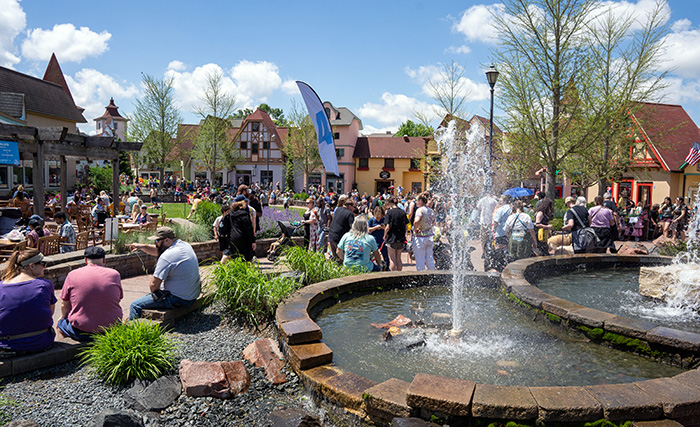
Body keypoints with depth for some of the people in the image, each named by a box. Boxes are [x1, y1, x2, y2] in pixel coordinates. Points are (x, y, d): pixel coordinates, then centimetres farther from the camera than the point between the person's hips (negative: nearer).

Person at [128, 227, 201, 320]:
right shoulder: (185, 245, 5)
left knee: (135, 305, -2)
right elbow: (158, 251, 21)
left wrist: (152, 290, 3)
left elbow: (153, 285, -18)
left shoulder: (167, 256, -22)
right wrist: (142, 246, 8)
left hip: (178, 300, -10)